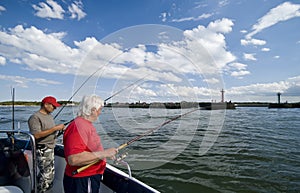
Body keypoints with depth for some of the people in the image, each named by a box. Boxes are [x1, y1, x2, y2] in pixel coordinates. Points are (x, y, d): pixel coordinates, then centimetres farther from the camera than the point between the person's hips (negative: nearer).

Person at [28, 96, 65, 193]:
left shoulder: (50, 116, 11)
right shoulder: (35, 117, -16)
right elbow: (36, 135, -26)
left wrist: (60, 128, 4)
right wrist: (55, 128, -26)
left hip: (50, 149, 9)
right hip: (42, 150, -9)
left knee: (50, 173, 19)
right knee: (47, 174, -5)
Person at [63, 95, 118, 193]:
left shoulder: (87, 124, 9)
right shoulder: (78, 126, -24)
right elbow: (73, 159, -33)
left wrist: (106, 153, 16)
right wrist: (103, 154, -29)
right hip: (80, 181, -9)